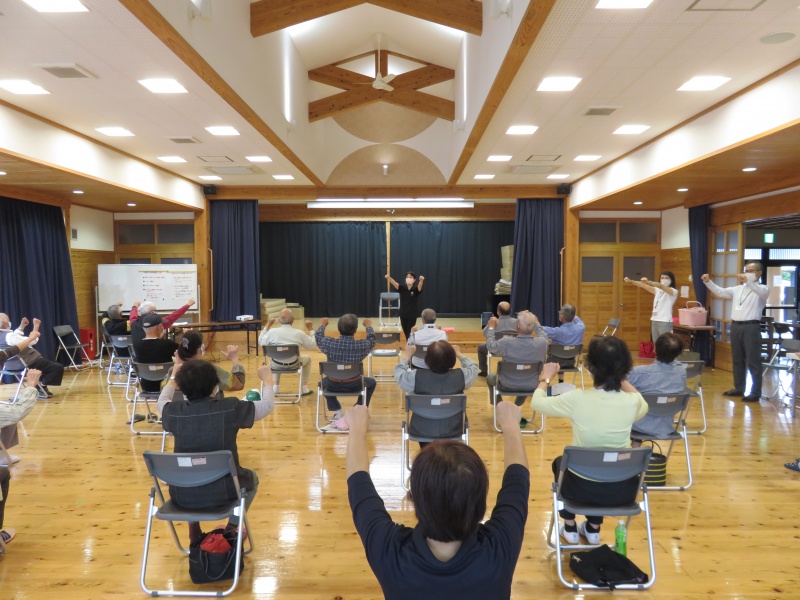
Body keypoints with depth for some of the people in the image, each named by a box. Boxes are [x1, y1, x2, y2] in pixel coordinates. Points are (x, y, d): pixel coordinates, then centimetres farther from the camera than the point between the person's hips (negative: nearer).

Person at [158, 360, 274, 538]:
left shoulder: (174, 412, -9)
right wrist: (267, 379, 15)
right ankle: (232, 529, 24)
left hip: (182, 495, 3)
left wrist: (174, 375, 32)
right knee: (251, 477, 31)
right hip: (222, 492, -2)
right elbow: (268, 405, -2)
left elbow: (162, 401, 16)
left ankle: (193, 528, 34)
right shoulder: (231, 408, -17)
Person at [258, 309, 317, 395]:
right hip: (293, 365, -2)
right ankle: (304, 388, 23)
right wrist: (311, 330, 9)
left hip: (276, 365, 2)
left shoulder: (272, 332, -13)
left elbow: (261, 342, 5)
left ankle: (276, 386, 32)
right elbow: (313, 345, -2)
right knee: (307, 358, 28)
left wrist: (267, 326, 12)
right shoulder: (299, 333, -13)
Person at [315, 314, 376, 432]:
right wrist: (369, 326, 24)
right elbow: (372, 339, 3)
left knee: (324, 382, 36)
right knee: (371, 382, 30)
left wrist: (321, 325, 25)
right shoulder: (362, 345, -21)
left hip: (333, 385, 1)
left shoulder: (329, 343, -20)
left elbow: (318, 337, 5)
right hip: (354, 386, -1)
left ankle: (338, 412, 26)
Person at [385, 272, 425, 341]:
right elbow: (394, 283, -20)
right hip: (403, 315, 3)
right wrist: (389, 277, -42)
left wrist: (421, 280, -54)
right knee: (406, 334, 13)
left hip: (412, 315, -3)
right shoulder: (402, 288, -3)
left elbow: (420, 286, -30)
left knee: (410, 334, -2)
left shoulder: (416, 290, -8)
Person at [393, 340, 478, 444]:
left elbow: (398, 372, -2)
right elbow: (473, 367, 4)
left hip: (421, 432, -1)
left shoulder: (416, 377, -23)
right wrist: (459, 354, 18)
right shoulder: (461, 376, -20)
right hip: (452, 432, 1)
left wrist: (408, 356, 13)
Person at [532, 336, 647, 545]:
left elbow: (537, 402, -2)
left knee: (560, 462, 33)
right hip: (623, 490, 3)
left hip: (583, 488, -2)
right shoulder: (632, 402, -14)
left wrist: (546, 378, 16)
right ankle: (593, 528, 43)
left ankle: (569, 528, 37)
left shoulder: (577, 399, -21)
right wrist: (621, 379, 16)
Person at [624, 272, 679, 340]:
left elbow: (661, 286, -25)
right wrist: (631, 281, -13)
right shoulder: (658, 290, 14)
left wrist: (648, 282, -43)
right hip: (654, 321, 7)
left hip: (665, 322, -6)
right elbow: (643, 286, 2)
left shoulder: (674, 292, -6)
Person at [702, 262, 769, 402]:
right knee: (737, 359, 13)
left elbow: (761, 293, -24)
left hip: (751, 327, -6)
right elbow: (720, 292, 11)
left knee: (753, 361, -2)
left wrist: (748, 280, -39)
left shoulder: (763, 288, -1)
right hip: (735, 326, 6)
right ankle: (739, 388, 24)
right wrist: (708, 282, -5)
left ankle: (756, 393, 5)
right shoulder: (738, 289, 15)